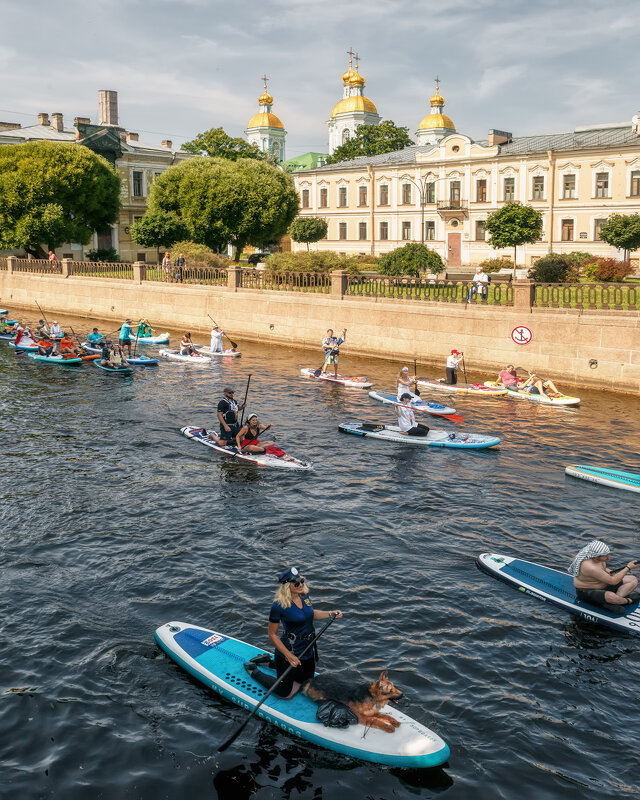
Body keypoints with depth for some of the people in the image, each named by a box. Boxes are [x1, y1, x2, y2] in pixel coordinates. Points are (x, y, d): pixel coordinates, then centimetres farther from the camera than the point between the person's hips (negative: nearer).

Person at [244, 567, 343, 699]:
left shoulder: (304, 595, -4)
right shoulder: (279, 606, -25)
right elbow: (272, 634, -18)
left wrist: (331, 613, 0)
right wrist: (289, 656, -23)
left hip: (308, 651, 7)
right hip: (289, 651, -7)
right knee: (286, 694, 7)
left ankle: (268, 661, 37)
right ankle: (253, 670, 26)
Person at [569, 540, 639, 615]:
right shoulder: (589, 567, -33)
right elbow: (613, 581, -28)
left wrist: (607, 571, -5)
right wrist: (628, 568, -23)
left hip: (603, 585, 10)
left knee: (633, 580, -2)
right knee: (611, 596, -42)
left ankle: (612, 603, -20)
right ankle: (627, 600, -8)